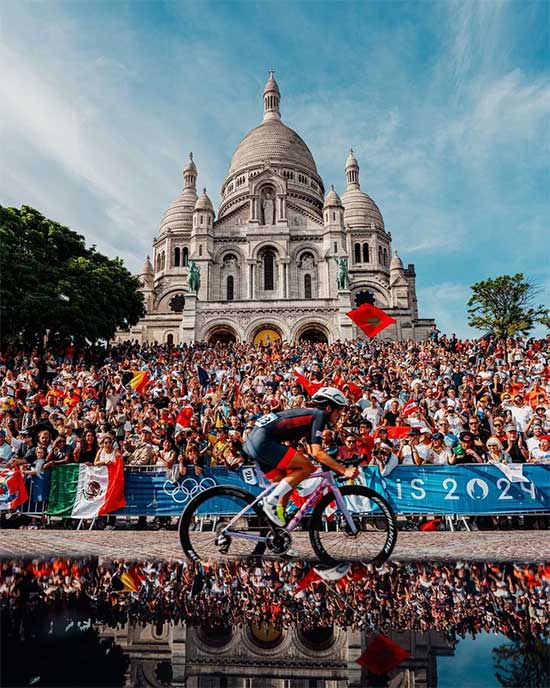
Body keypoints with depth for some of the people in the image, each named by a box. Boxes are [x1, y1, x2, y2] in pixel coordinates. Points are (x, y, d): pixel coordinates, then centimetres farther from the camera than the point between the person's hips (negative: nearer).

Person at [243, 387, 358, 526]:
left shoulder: (309, 414, 23)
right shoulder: (319, 415, -4)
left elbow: (311, 450, 26)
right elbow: (317, 453, -13)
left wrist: (335, 465, 25)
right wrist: (344, 470, -11)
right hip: (263, 442, -10)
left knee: (287, 484, 17)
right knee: (307, 467, -7)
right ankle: (271, 502, -7)